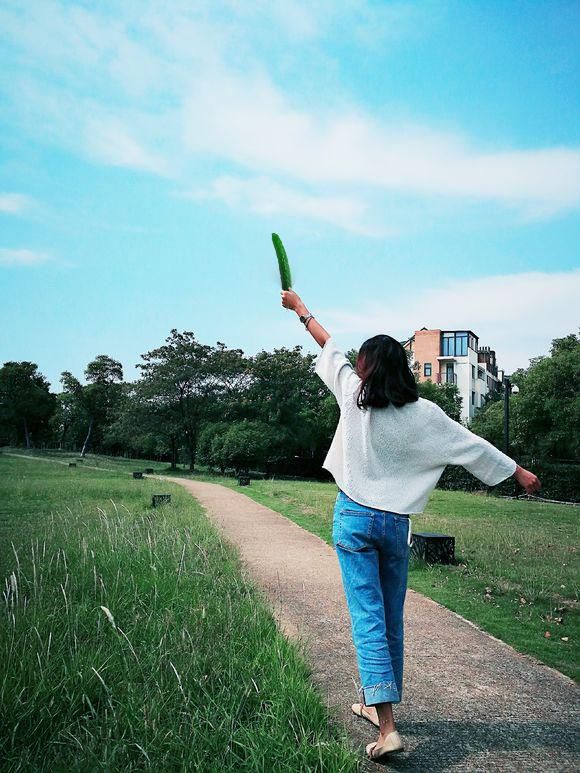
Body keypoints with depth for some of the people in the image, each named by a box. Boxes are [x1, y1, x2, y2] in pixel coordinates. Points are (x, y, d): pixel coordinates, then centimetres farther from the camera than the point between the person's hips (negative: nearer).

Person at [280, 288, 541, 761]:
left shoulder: (354, 395, -6)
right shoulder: (423, 413, -5)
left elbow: (329, 346, 8)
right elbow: (471, 446, 2)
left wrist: (300, 307, 24)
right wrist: (520, 472, 16)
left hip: (353, 518, -1)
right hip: (396, 523, 2)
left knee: (368, 619, -4)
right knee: (392, 620, 16)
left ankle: (387, 728, -10)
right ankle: (376, 703, 32)